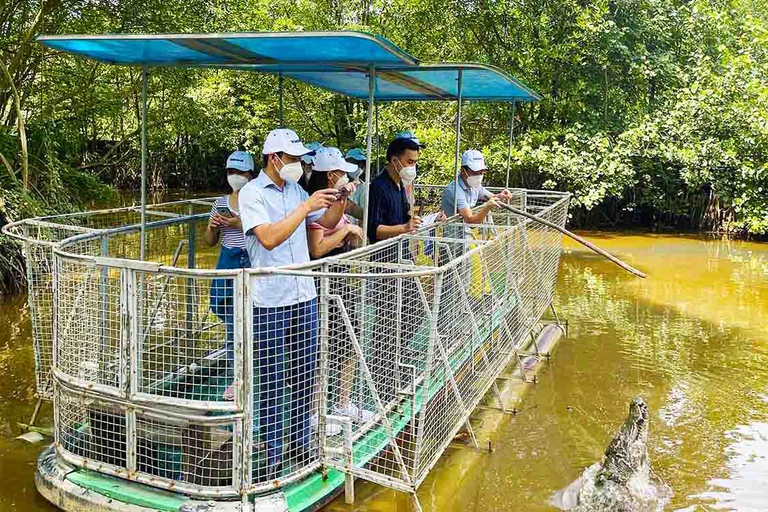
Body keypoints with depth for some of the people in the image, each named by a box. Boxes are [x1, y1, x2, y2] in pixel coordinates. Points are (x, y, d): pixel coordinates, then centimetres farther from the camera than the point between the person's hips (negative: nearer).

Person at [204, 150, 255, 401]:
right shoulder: (220, 203, 12)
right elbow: (210, 241, 16)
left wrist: (241, 225, -19)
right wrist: (212, 227, -4)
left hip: (252, 264, -5)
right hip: (228, 263, 5)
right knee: (232, 324, 8)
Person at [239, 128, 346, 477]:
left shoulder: (295, 189, 11)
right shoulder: (251, 193, -8)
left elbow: (326, 222, 18)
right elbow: (269, 238, -21)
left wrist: (339, 202, -1)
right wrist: (306, 207, -20)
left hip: (305, 295, 6)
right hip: (271, 301, -6)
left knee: (304, 375, 13)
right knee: (271, 380, 3)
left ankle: (300, 444, 26)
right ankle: (273, 455, 15)